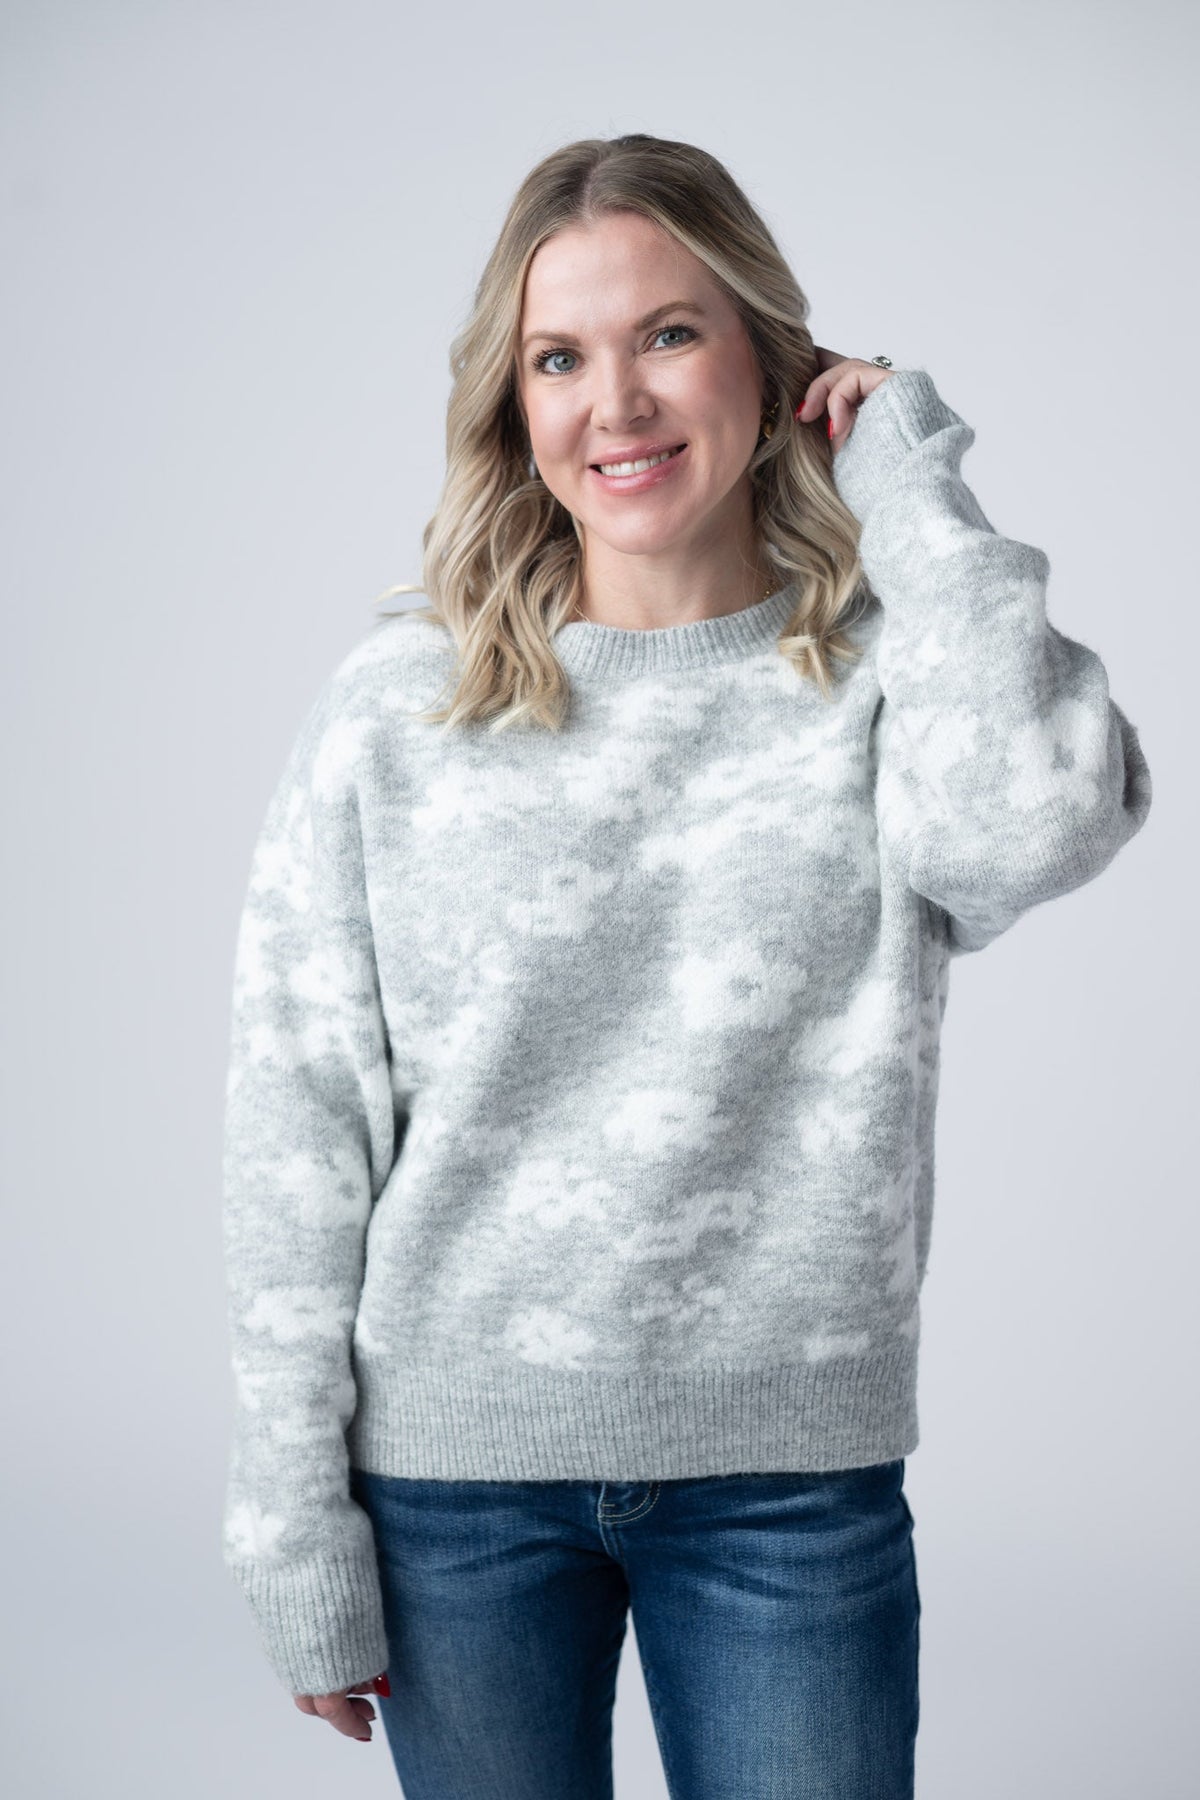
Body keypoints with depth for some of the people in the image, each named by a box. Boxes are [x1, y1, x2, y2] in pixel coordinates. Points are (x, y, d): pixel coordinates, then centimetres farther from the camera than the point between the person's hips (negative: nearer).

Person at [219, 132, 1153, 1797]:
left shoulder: (880, 683, -2)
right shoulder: (396, 710, -2)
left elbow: (1039, 819, -26)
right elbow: (298, 1129, -1)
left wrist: (910, 479, -11)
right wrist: (297, 1529, -2)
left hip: (792, 1471, 0)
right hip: (456, 1472, 0)